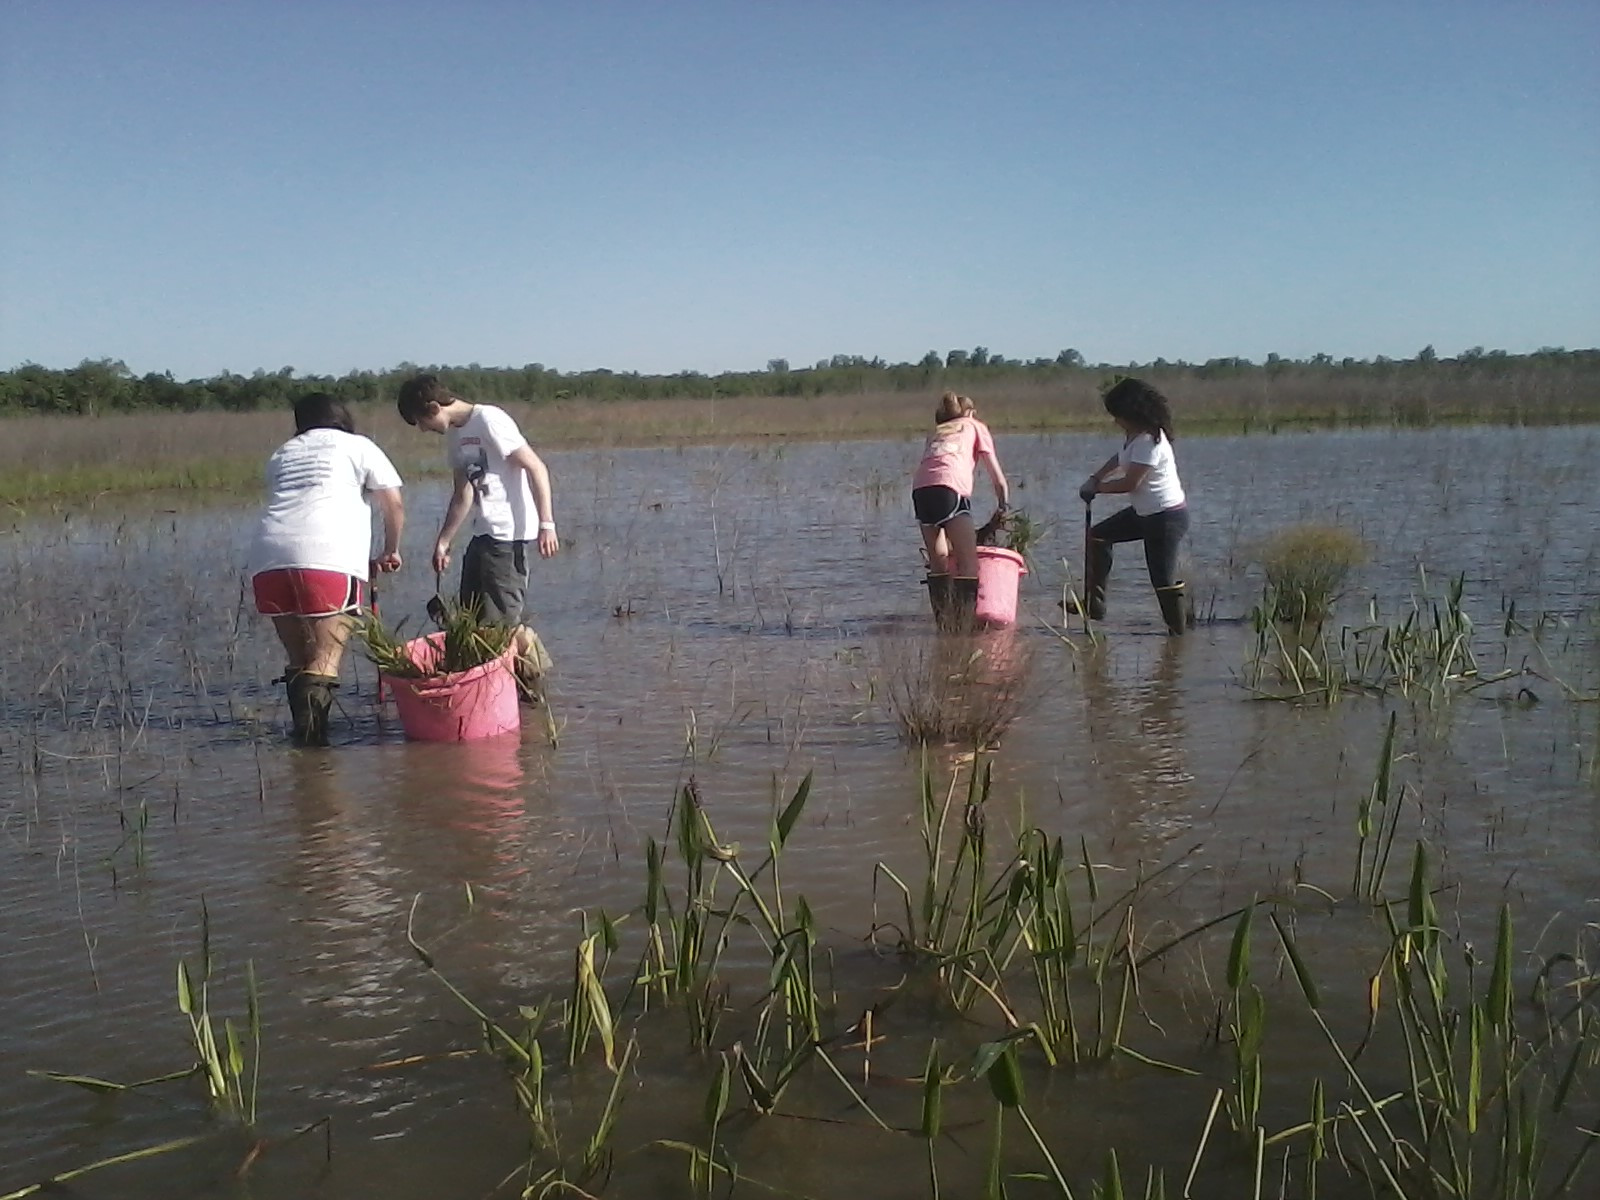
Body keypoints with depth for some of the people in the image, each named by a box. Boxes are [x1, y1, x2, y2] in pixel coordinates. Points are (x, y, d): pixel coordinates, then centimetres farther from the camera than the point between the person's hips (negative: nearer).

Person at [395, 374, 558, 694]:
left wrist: (546, 524, -21)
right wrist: (442, 542, 20)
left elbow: (536, 468, -16)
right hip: (484, 533, 10)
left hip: (509, 533, -10)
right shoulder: (456, 436, 14)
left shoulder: (489, 420, -13)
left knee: (501, 619, -9)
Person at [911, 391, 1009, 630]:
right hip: (949, 487, -5)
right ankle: (965, 624, -17)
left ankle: (944, 623, 8)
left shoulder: (936, 433, 37)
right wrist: (1002, 509, 37)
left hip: (920, 488, 5)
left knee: (938, 563, 12)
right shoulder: (975, 426, 27)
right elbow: (998, 478, 22)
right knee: (969, 563, -7)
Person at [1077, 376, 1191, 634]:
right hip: (1146, 512, 11)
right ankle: (1094, 604, 21)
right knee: (1098, 537, 17)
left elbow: (1130, 482, -23)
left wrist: (1097, 488, -9)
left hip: (1167, 516, -11)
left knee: (1163, 579, -9)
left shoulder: (1149, 441, -24)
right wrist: (1095, 478, 10)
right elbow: (1120, 459, 24)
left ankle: (1179, 629, 1)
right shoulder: (1133, 435, 6)